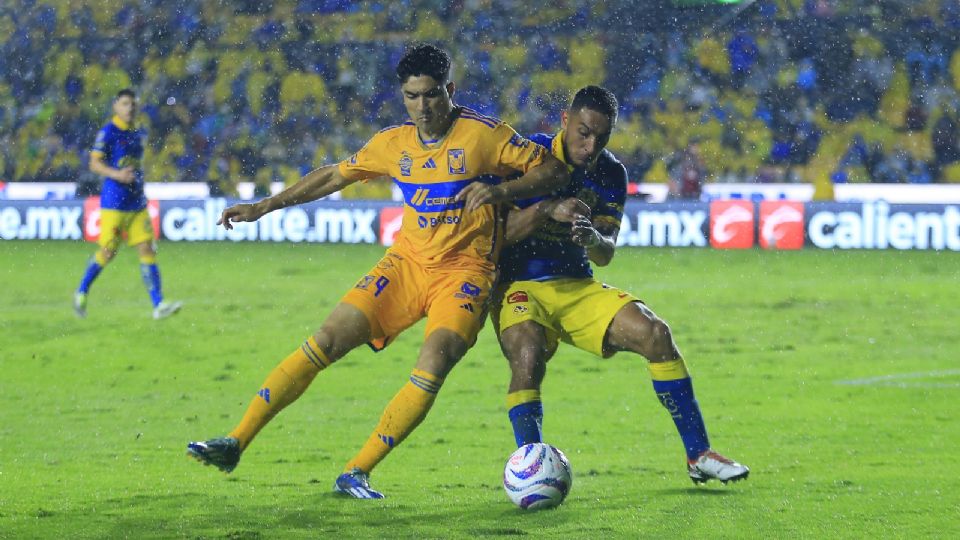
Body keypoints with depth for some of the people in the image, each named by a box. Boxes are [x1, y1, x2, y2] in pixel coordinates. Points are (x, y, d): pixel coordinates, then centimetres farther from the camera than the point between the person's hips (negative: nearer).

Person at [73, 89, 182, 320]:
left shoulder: (137, 134, 14)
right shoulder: (108, 132, -8)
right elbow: (95, 163, -13)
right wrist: (116, 174, -27)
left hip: (137, 203, 6)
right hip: (114, 203, -6)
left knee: (147, 250, -3)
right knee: (107, 252, 0)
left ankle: (158, 305, -6)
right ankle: (81, 293, 23)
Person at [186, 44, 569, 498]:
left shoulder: (486, 135, -7)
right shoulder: (393, 144, 6)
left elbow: (555, 171, -5)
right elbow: (335, 176, 19)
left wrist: (501, 190, -23)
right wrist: (265, 207, 16)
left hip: (464, 269, -4)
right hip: (407, 260, 4)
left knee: (434, 363, -27)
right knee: (327, 340, -9)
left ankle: (357, 474, -19)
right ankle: (235, 443, -6)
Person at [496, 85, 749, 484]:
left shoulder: (610, 174, 4)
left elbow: (605, 255, -2)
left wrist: (595, 239, -27)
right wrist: (547, 210, -31)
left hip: (578, 288, 5)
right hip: (520, 287, -4)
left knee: (656, 334, -13)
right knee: (529, 355, -35)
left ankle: (698, 454, -4)